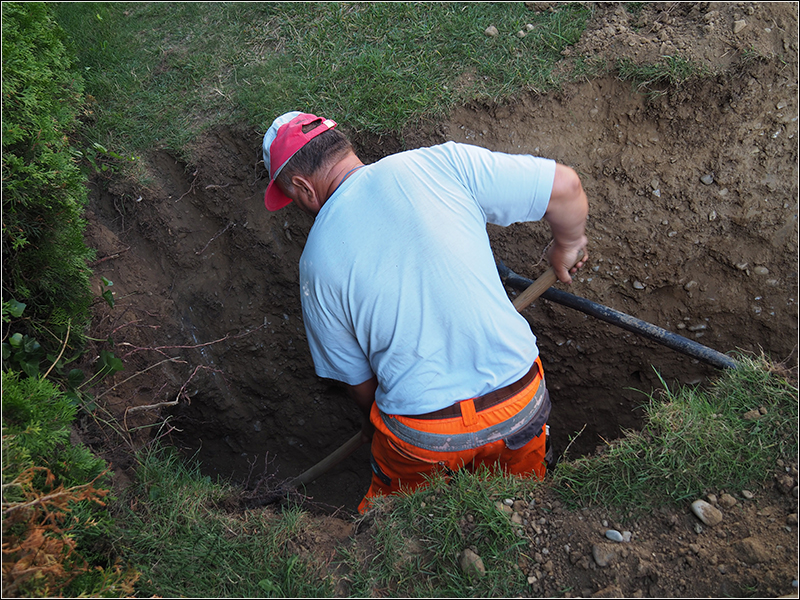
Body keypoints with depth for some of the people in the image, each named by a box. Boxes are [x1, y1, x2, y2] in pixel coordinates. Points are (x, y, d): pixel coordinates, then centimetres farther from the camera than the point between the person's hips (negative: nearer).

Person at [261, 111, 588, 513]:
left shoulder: (317, 259, -3)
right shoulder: (438, 164, -6)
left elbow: (357, 378, 7)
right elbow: (565, 186, -5)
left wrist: (376, 421, 28)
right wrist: (567, 246, 16)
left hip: (424, 435, -1)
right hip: (522, 401, 1)